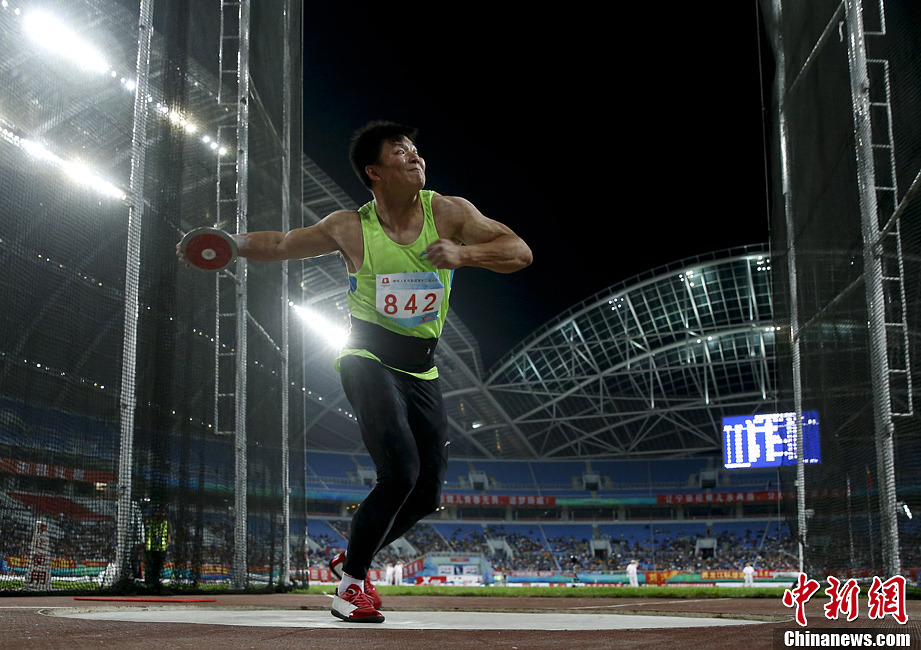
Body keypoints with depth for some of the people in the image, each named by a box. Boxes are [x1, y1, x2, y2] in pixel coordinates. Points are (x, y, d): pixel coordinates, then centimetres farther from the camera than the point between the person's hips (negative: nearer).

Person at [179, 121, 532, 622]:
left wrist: (463, 253, -24)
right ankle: (352, 579, -2)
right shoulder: (350, 228, -3)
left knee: (427, 495, 5)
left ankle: (350, 561, 30)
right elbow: (281, 244, 11)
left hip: (422, 370, 4)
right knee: (400, 473, -23)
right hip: (369, 360, -4)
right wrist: (230, 243, -5)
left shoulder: (448, 213, -3)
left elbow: (521, 252, -8)